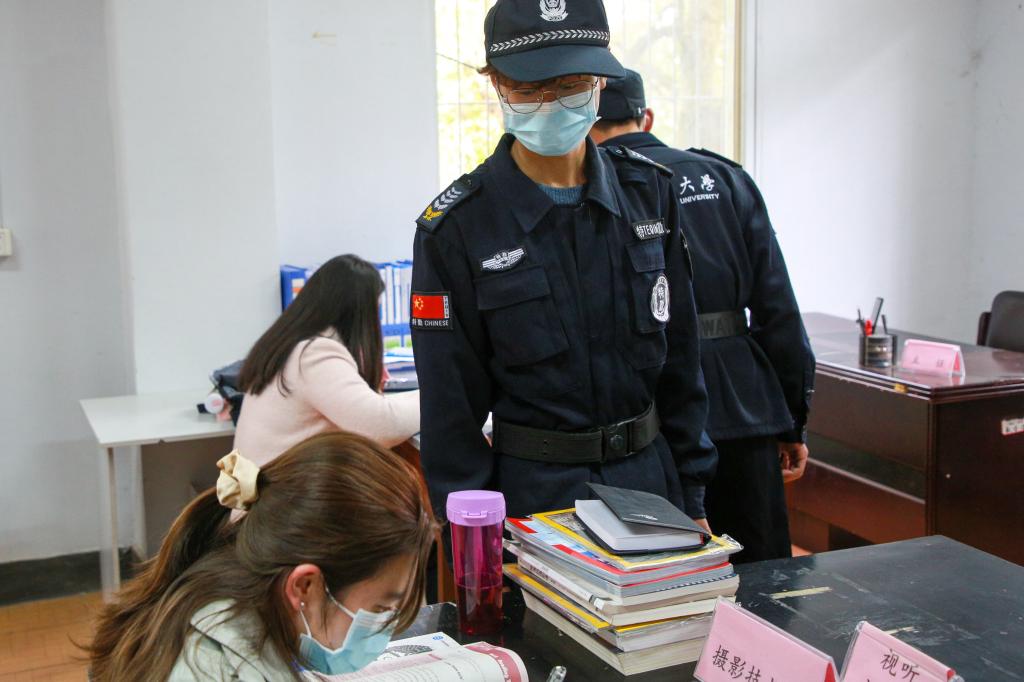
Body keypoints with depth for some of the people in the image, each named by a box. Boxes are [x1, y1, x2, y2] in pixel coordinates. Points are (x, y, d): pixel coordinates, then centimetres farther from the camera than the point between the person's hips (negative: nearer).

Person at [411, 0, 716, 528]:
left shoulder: (650, 192, -1)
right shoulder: (456, 227, -12)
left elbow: (680, 361, 5)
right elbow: (451, 406, -8)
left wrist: (692, 496, 6)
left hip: (650, 478, 4)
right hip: (535, 489, -3)